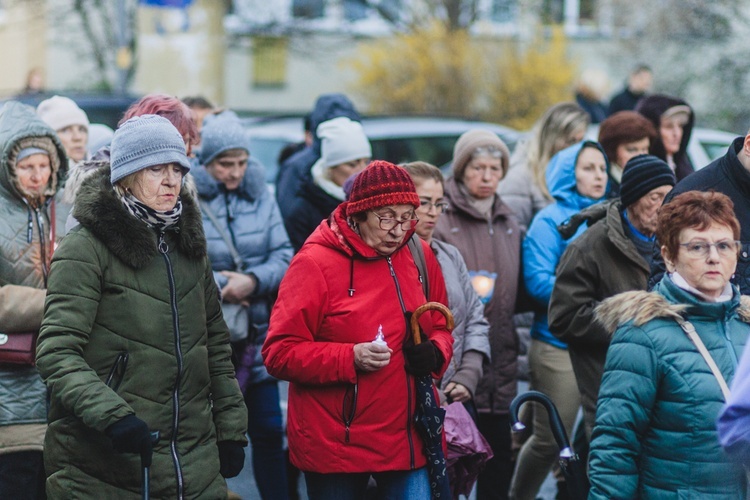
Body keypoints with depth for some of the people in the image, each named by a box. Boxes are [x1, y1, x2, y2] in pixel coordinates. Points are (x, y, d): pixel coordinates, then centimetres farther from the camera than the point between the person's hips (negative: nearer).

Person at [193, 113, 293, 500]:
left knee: (269, 431, 7)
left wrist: (252, 281, -14)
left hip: (257, 337, 4)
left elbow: (283, 255, 3)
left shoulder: (260, 196, 7)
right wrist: (219, 286, -16)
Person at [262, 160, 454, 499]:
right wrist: (350, 359, -24)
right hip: (337, 444, -4)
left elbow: (441, 328, 18)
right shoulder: (315, 263, -10)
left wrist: (435, 353, -6)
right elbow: (279, 353, -11)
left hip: (410, 441, 4)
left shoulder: (420, 257, 7)